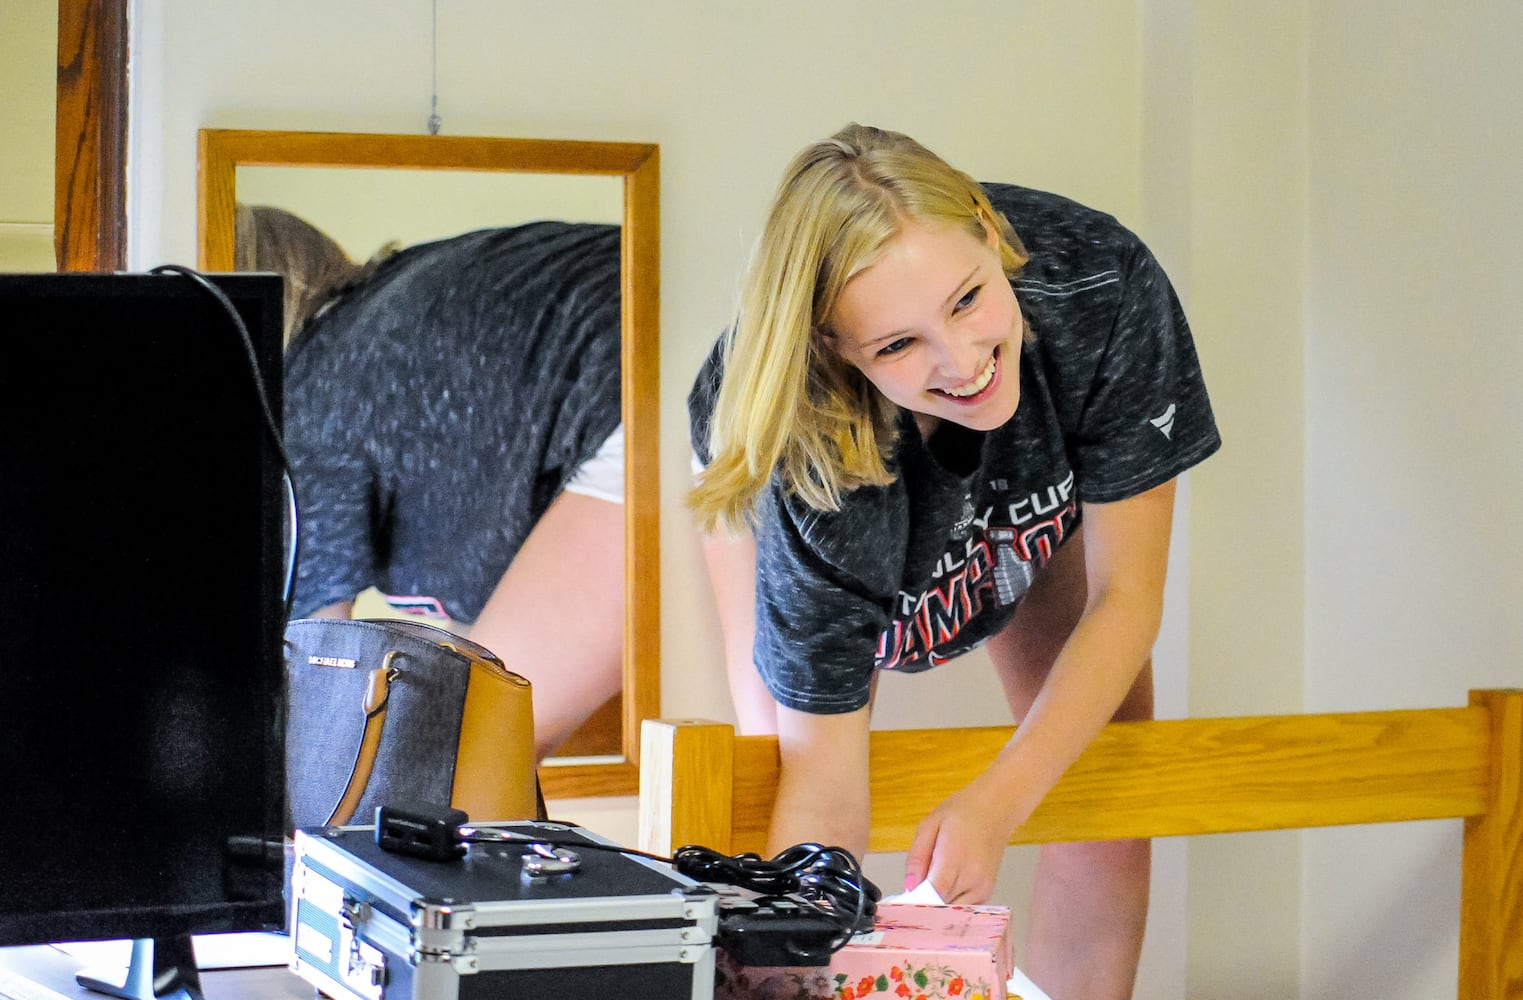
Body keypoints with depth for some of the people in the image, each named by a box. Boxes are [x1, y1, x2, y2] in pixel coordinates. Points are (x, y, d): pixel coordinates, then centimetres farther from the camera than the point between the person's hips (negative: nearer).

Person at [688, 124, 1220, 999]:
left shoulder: (1102, 285, -41)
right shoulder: (809, 456, -44)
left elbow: (1126, 599, -31)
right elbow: (823, 781, -38)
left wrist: (997, 802, -41)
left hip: (1045, 483, 2)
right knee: (781, 726, -20)